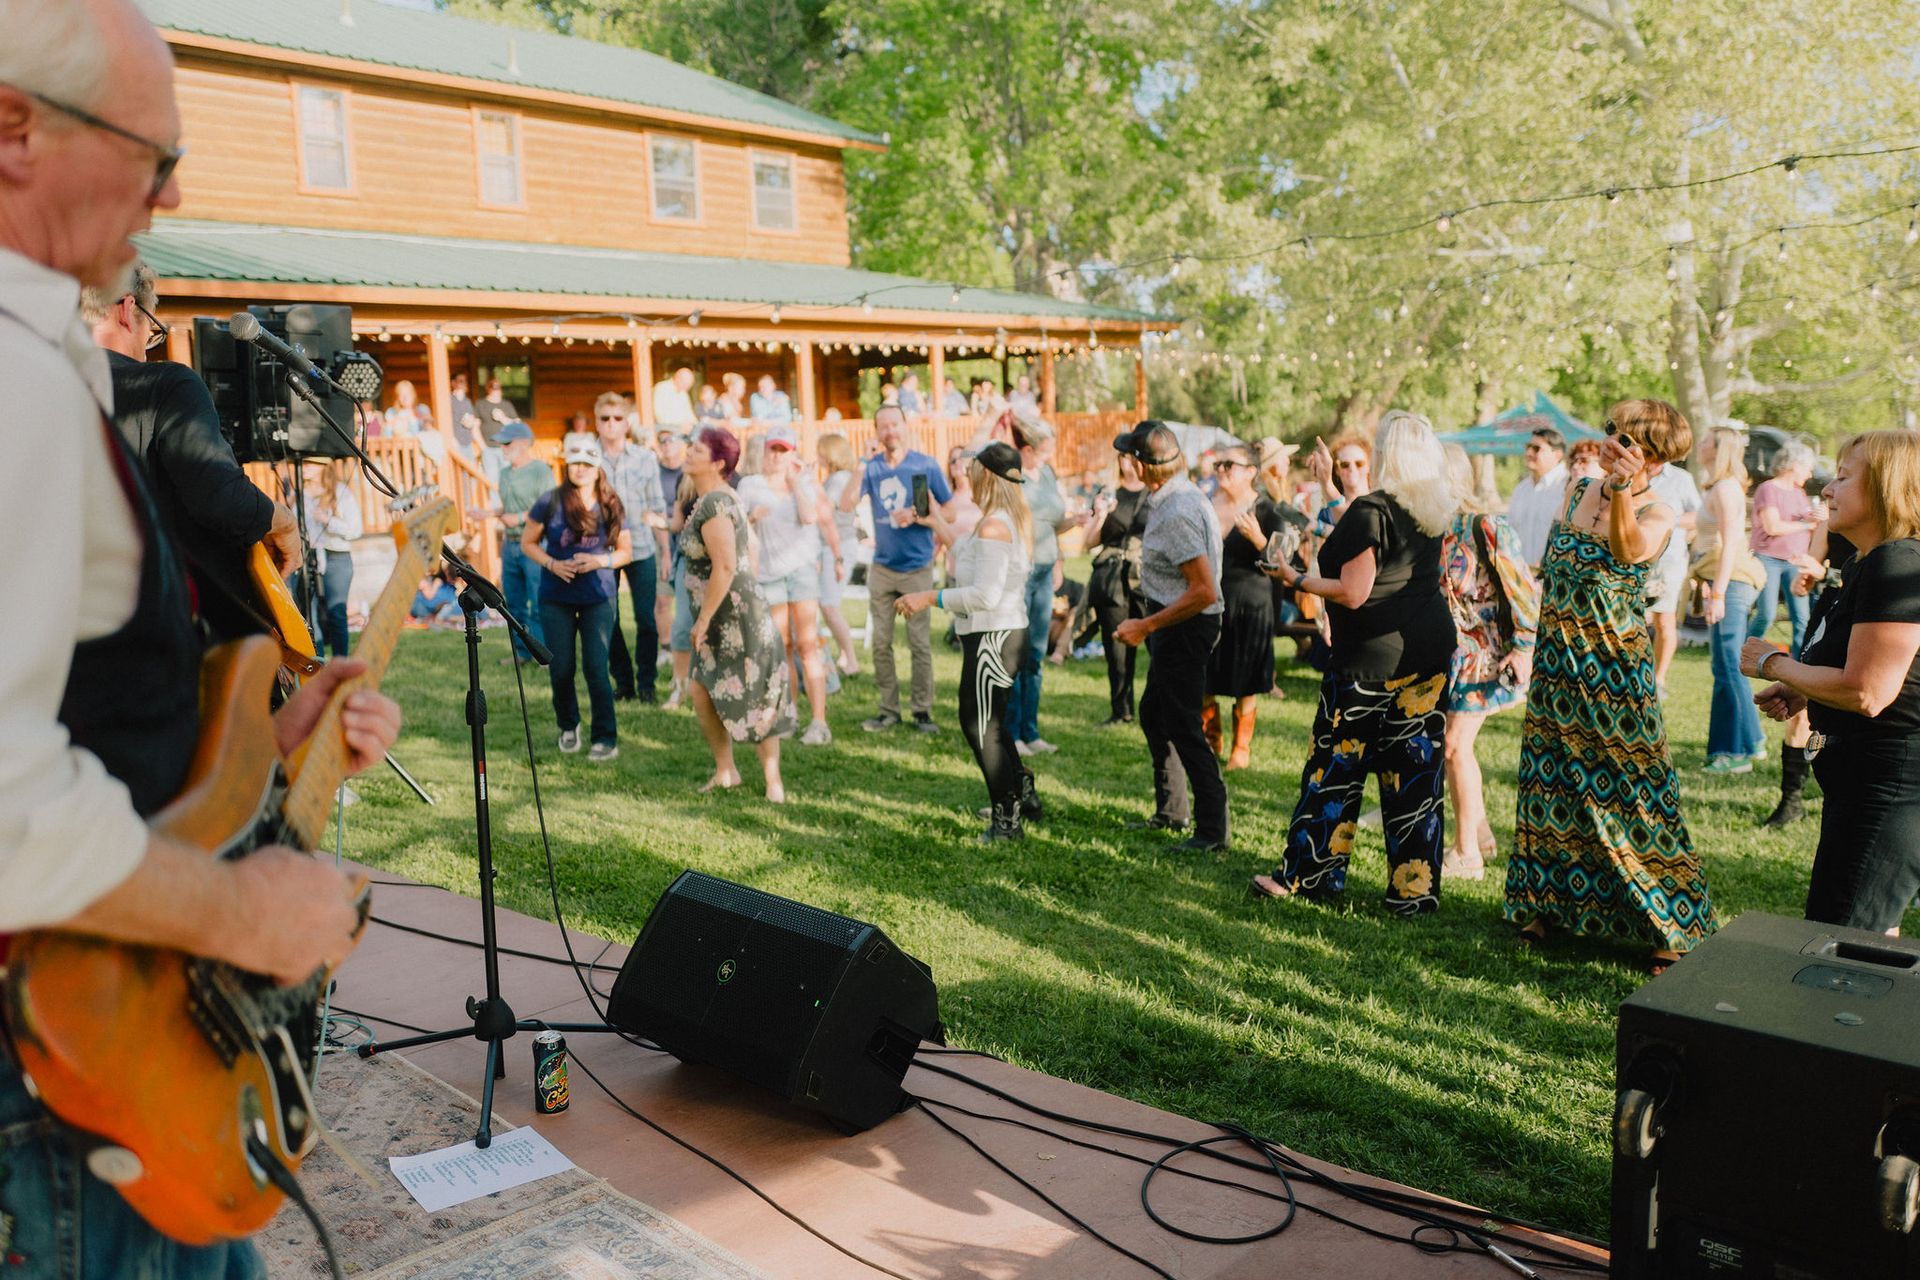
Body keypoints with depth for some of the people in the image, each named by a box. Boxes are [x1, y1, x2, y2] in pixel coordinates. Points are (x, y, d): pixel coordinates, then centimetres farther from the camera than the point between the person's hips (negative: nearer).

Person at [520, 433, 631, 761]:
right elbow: (528, 543, 3)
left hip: (599, 597, 0)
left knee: (595, 667, -7)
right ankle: (568, 727, 30)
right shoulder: (551, 501, -4)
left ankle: (606, 738, 3)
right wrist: (552, 564, -14)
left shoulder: (611, 506, 0)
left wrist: (599, 561, -13)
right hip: (556, 598, 1)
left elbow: (626, 552, 6)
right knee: (561, 668, 6)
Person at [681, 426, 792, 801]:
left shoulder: (714, 504, -20)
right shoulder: (708, 497, 12)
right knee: (702, 692, 12)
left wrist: (704, 619, -19)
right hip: (721, 615, 10)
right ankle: (725, 771, 27)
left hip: (736, 613, -10)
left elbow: (725, 567, -27)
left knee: (751, 699, 0)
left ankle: (773, 781, 11)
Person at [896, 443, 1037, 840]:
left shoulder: (993, 526, -20)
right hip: (1009, 630, 10)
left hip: (991, 638, -10)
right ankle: (1024, 795, 31)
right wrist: (940, 527, 32)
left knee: (980, 727, 0)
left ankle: (1007, 819, 8)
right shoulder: (1016, 520, 10)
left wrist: (930, 598, -23)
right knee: (990, 721, 22)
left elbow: (985, 595, -26)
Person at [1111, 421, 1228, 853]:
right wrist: (1150, 624, 14)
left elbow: (1205, 591, -29)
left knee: (1183, 727, -3)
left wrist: (1146, 626, -23)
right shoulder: (1176, 496, 6)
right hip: (1174, 627, 11)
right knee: (1153, 714, 21)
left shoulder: (1177, 513, -26)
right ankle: (1171, 811, 34)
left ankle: (1213, 831, 7)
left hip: (1185, 627, -11)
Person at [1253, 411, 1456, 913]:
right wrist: (1335, 490, 29)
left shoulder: (1370, 510, -14)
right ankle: (1415, 890, 14)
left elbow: (1353, 593, -19)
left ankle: (1306, 875, 16)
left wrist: (1296, 579, -4)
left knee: (1336, 764, 5)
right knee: (1416, 771, 9)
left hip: (1371, 656, -7)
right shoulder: (1435, 510, 8)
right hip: (1430, 653, 7)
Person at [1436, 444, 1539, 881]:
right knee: (1439, 740, 9)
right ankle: (1479, 830, 29)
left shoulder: (1487, 529, -16)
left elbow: (1524, 589, -13)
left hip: (1482, 651, -7)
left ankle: (1466, 853, 7)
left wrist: (1523, 647, -13)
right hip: (1443, 649, 7)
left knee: (1456, 744, -6)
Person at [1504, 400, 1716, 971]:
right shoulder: (1581, 491, 6)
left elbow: (1629, 550, -34)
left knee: (1628, 793, -2)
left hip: (1614, 669, -6)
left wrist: (1622, 487, -44)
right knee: (1554, 784, 12)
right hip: (1558, 662, 6)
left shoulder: (1657, 515, -11)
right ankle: (1549, 902, 27)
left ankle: (1672, 928, 10)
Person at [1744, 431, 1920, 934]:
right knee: (1869, 944, 20)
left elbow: (1866, 693, -26)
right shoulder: (1862, 563, 13)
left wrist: (1774, 664, -11)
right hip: (1860, 778, 11)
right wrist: (1800, 694, 9)